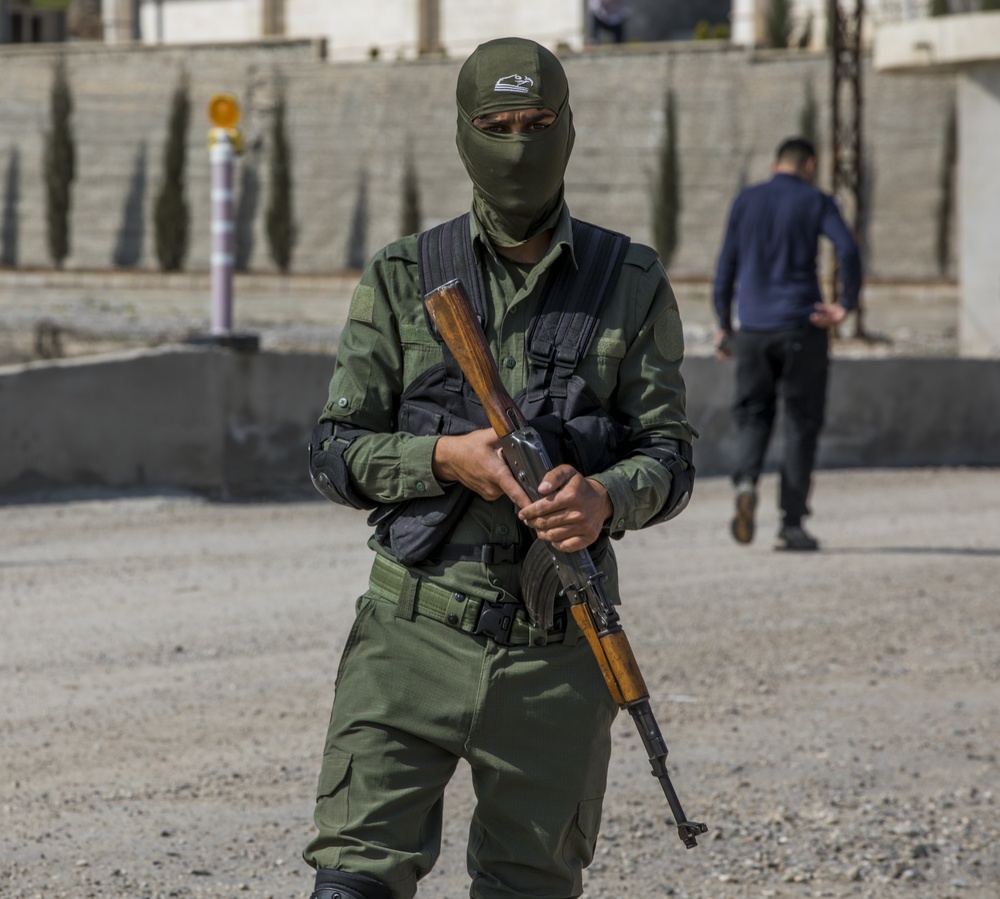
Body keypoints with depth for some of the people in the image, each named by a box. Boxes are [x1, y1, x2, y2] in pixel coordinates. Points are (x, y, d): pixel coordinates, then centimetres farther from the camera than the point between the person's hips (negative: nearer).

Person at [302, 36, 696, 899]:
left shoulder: (631, 285, 4)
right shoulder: (403, 279, 3)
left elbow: (670, 454, 3)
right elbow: (336, 452, 3)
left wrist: (606, 498, -20)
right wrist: (445, 458, -16)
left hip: (558, 653, 1)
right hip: (416, 633, -1)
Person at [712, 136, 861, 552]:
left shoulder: (745, 202, 9)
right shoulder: (816, 202, 1)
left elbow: (726, 267, 7)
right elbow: (848, 251, -15)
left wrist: (724, 326, 15)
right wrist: (846, 305, -6)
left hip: (753, 329, 2)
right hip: (802, 328, -2)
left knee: (752, 413, 14)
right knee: (801, 423, 5)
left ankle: (746, 480, -16)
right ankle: (791, 524, 2)